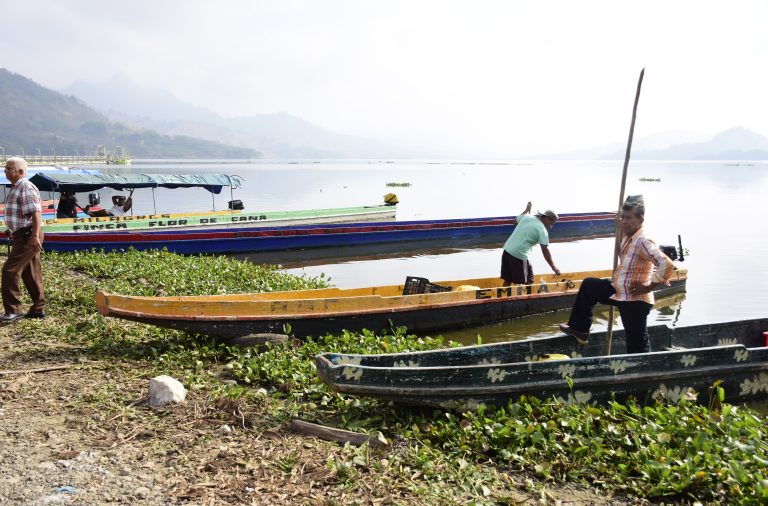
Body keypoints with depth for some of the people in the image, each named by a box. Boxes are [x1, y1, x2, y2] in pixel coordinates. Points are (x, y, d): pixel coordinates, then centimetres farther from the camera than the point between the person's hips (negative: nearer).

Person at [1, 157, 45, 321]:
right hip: (23, 235, 10)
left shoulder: (25, 187, -15)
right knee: (31, 274, 12)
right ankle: (38, 309, 17)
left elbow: (36, 212, -24)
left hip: (27, 237, -10)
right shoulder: (17, 187, 16)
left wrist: (35, 236, -29)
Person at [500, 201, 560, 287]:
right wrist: (554, 267, -5)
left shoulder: (527, 217, 11)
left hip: (507, 250, 8)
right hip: (519, 255, -8)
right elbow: (545, 251, -9)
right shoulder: (542, 230, -7)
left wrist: (527, 209, 50)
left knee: (507, 280, 14)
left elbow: (518, 218, 35)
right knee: (528, 282, 4)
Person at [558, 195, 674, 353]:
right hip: (620, 293, 10)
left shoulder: (644, 242, -23)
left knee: (637, 343, -1)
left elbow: (667, 265, -33)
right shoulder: (627, 236, 4)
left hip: (635, 300, -10)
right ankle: (579, 329, 28)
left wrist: (650, 286, -23)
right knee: (588, 285, 20)